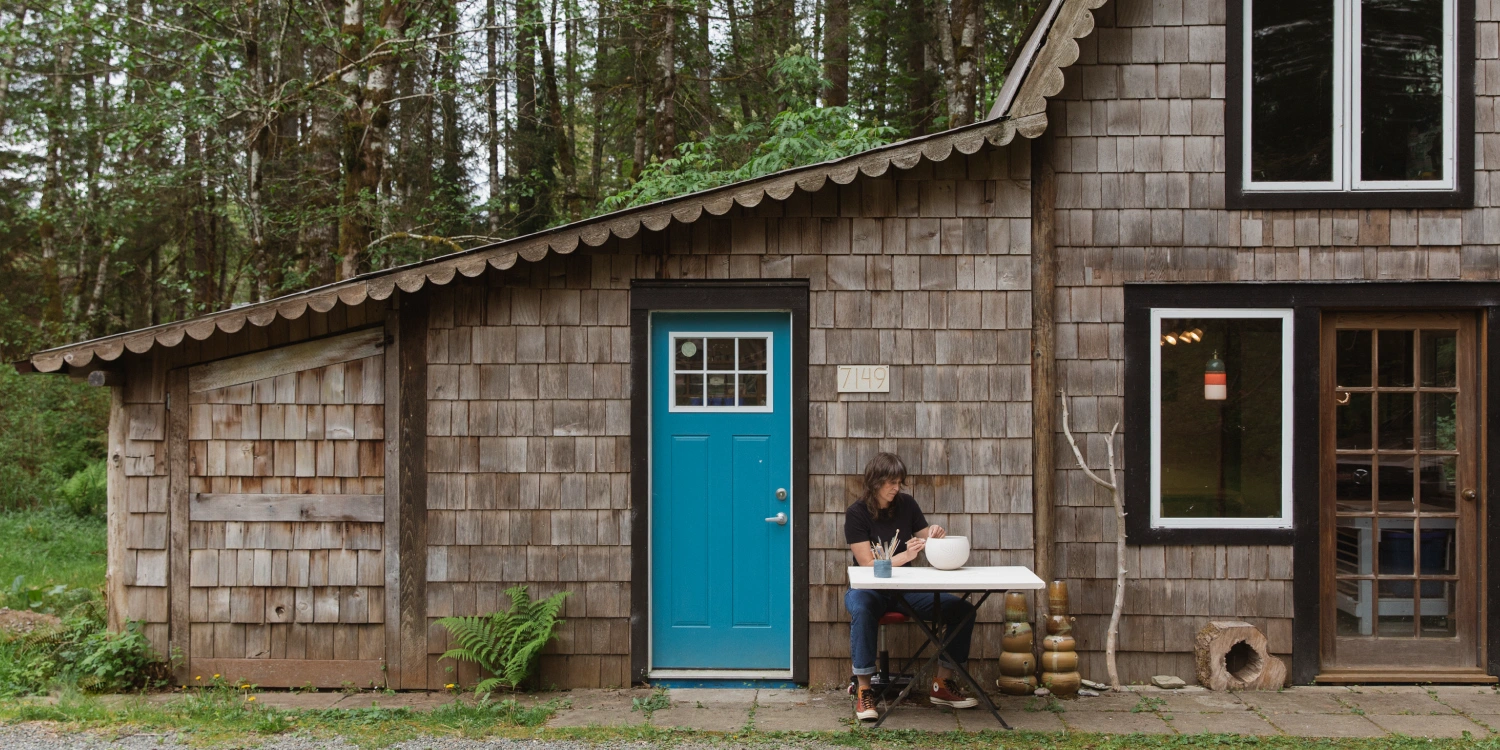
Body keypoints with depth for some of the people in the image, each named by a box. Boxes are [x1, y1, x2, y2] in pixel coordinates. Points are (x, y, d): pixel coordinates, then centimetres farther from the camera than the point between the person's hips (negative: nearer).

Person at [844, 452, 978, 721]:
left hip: (905, 588, 5)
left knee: (962, 608, -14)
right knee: (861, 609, -40)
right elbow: (867, 563, -14)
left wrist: (935, 536, -12)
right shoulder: (856, 514, -9)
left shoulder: (906, 504, 3)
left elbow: (928, 546, 12)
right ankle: (864, 690, -28)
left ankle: (943, 683, 0)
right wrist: (905, 556, -27)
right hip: (869, 588, -4)